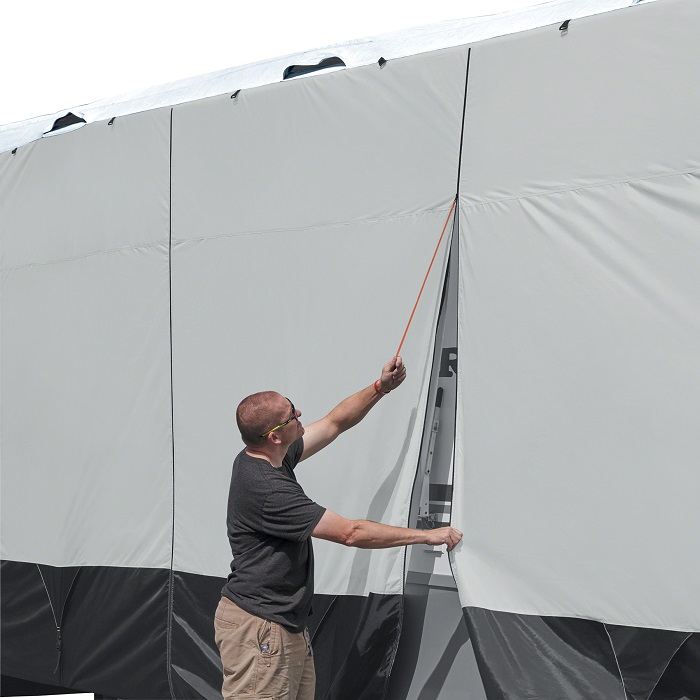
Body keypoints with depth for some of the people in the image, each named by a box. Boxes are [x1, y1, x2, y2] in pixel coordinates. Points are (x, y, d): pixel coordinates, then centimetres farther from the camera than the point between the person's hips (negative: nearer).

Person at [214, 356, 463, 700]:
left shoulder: (271, 457, 4)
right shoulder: (266, 489, -25)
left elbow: (335, 423, 19)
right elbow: (351, 533, -22)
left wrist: (381, 387, 7)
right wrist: (428, 535, -14)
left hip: (288, 626, 10)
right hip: (259, 629, -10)